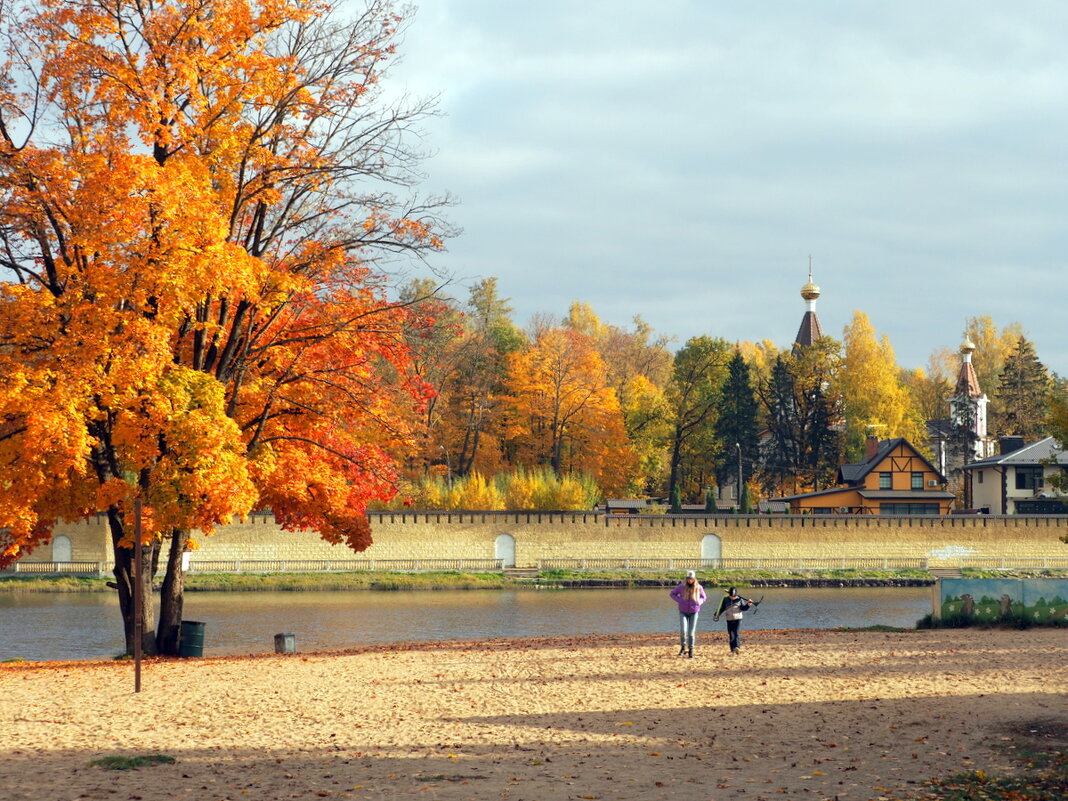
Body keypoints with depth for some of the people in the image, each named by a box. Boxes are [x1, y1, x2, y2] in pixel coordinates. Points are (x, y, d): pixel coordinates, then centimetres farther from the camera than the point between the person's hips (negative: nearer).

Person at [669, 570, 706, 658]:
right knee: (683, 630, -16)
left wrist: (699, 602, -9)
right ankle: (683, 647, 3)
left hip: (694, 612, 1)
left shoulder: (699, 587, -5)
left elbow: (703, 597, 12)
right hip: (683, 612, -1)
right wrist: (679, 601, -10)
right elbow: (672, 594, 6)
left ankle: (691, 651, 11)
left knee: (691, 632, 1)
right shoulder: (682, 586, -8)